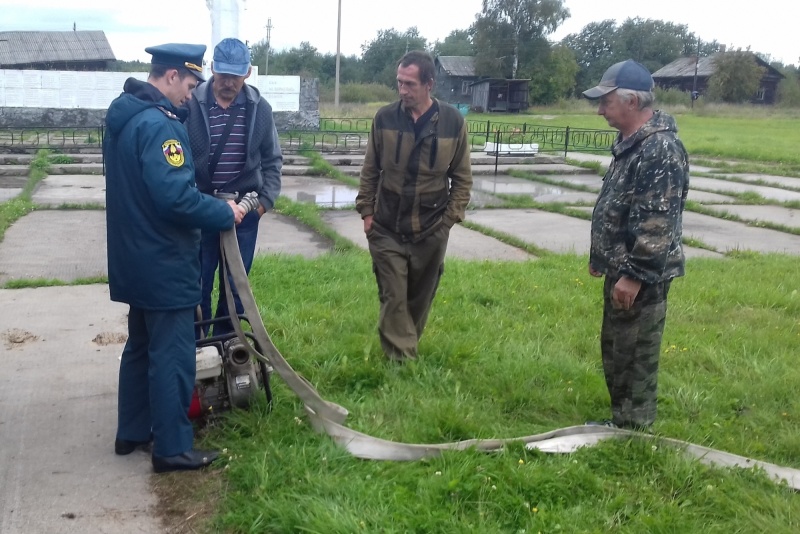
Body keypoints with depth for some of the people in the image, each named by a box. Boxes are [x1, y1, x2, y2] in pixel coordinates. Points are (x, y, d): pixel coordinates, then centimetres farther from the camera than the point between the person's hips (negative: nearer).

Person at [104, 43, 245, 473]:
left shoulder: (123, 115, 10)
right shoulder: (159, 124, -22)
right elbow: (175, 195, -30)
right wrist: (224, 213, -15)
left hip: (134, 257, 10)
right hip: (164, 262, -10)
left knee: (141, 345, 20)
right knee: (172, 355, 0)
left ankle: (132, 432, 31)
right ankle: (172, 448, 11)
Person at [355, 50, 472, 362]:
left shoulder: (453, 122, -6)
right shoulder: (385, 118, -5)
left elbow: (462, 178, 1)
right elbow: (370, 171, 4)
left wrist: (451, 217, -4)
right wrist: (366, 210, 0)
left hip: (431, 231, 0)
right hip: (387, 230, 0)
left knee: (420, 299, 13)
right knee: (393, 298, -1)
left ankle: (406, 351, 33)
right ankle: (402, 361, 7)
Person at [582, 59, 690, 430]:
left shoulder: (661, 149, -21)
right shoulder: (630, 142, 12)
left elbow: (658, 221, -25)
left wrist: (635, 274, -25)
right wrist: (602, 258, 22)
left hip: (641, 276, -10)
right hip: (621, 269, 10)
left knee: (635, 357, 1)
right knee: (614, 350, 19)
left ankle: (633, 432, 14)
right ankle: (621, 419, 33)